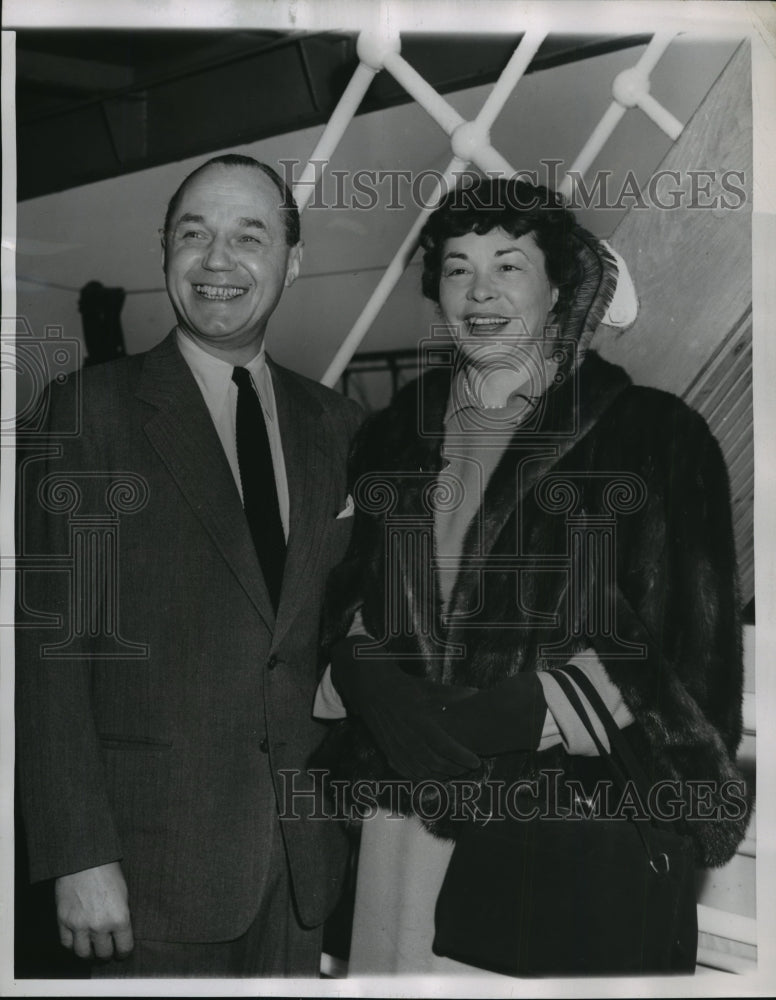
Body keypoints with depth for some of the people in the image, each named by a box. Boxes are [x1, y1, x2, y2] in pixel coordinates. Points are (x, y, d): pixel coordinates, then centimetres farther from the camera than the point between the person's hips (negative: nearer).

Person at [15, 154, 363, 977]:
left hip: (306, 849, 4)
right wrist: (79, 855, -14)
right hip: (155, 861, -3)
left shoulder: (334, 426, 8)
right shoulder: (92, 409, -5)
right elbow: (49, 640, -9)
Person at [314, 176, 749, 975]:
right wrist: (374, 690, -8)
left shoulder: (656, 435, -2)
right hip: (406, 815, 4)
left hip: (575, 823, -3)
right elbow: (347, 600, 13)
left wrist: (516, 712, -16)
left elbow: (688, 647, -6)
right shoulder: (390, 437, 11)